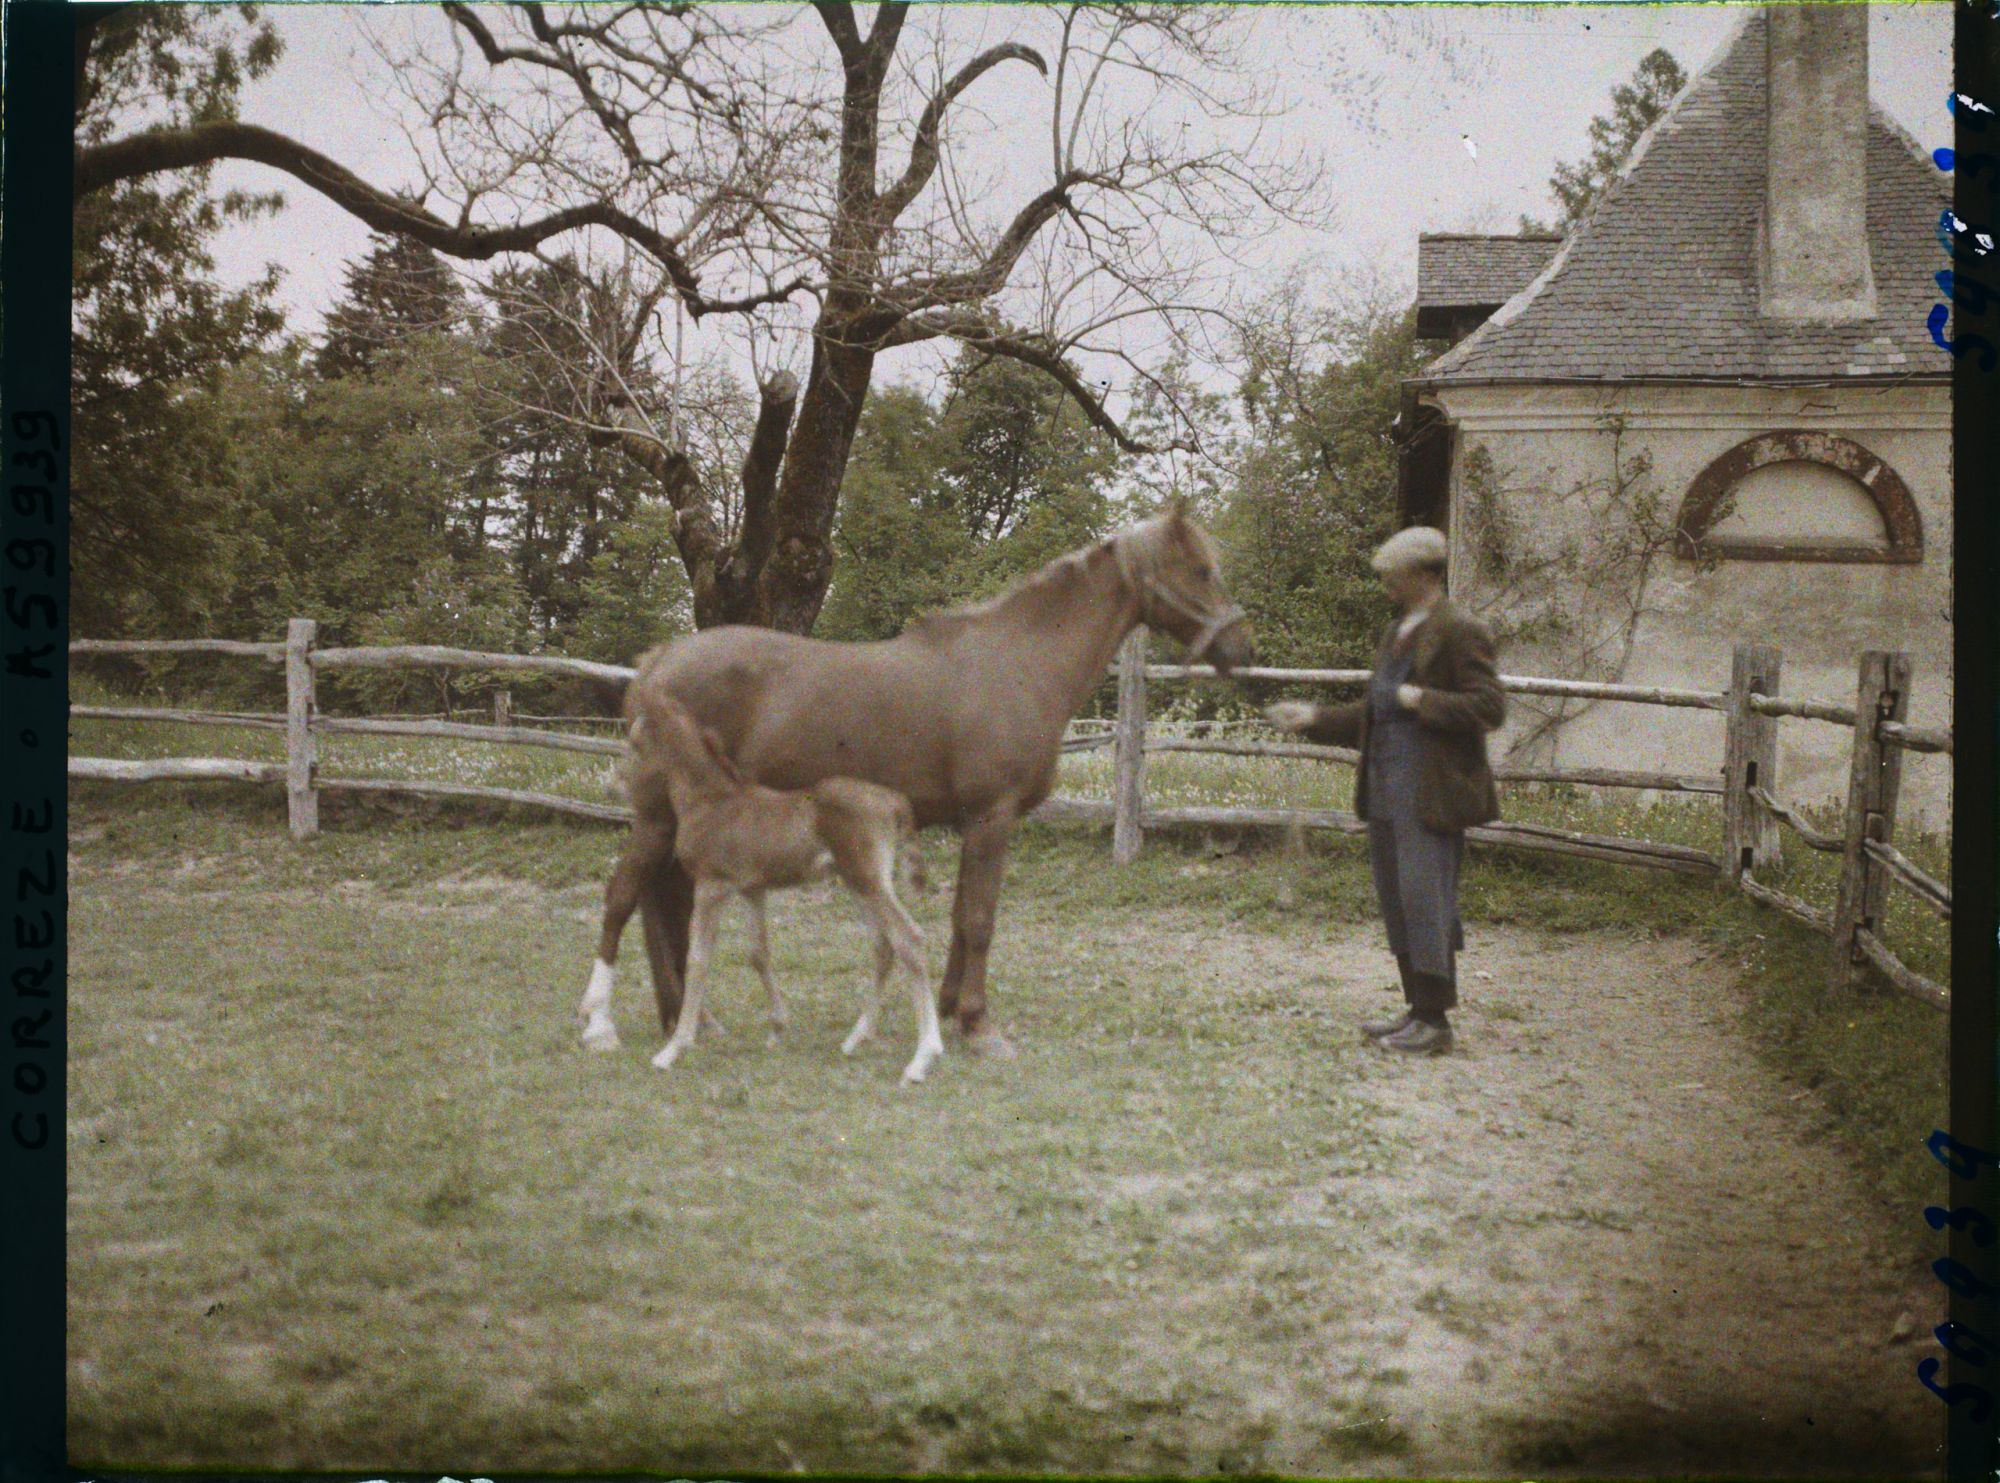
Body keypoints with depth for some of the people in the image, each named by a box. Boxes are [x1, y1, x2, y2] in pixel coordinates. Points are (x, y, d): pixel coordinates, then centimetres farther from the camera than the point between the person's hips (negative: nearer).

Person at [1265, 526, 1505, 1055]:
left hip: (1431, 797, -10)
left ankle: (1435, 1021, -3)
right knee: (1398, 905, 12)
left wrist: (1421, 701, -17)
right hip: (1388, 794, 10)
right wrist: (1314, 719, 22)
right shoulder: (1396, 634, 19)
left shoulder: (1459, 632, -10)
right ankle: (1418, 1010, 20)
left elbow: (1490, 707, -16)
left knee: (1425, 901, -8)